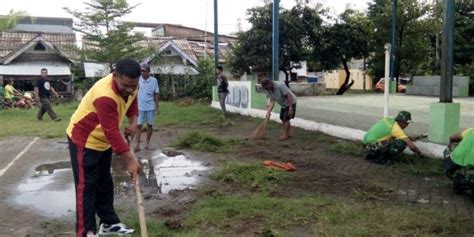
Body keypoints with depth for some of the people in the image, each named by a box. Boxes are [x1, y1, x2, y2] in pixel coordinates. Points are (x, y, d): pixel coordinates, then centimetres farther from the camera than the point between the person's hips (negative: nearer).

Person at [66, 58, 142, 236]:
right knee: (86, 187, -6)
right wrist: (129, 160, -31)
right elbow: (113, 132, -35)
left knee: (105, 183, 15)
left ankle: (109, 222, 27)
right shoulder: (105, 96, -37)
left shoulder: (129, 85, -12)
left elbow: (132, 100, 11)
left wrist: (133, 122, -7)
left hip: (103, 140, 8)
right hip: (84, 141, -8)